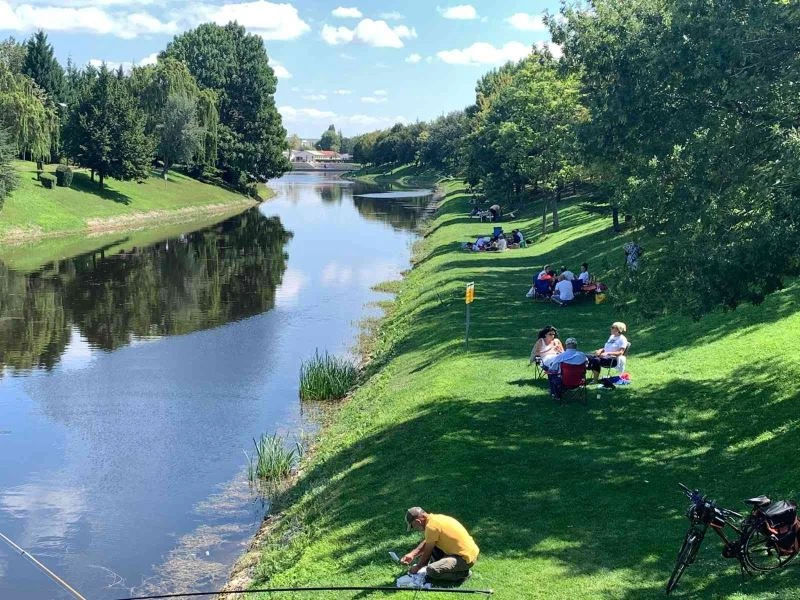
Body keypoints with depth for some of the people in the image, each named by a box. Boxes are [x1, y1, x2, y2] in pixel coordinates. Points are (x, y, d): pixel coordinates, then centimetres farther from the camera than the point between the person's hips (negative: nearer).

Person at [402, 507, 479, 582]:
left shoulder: (431, 526, -20)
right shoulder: (434, 518, 7)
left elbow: (427, 552, -11)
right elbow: (426, 542, 20)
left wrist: (417, 567, 4)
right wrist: (412, 554, 11)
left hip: (466, 558, -10)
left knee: (432, 570, -24)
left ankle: (462, 573, -7)